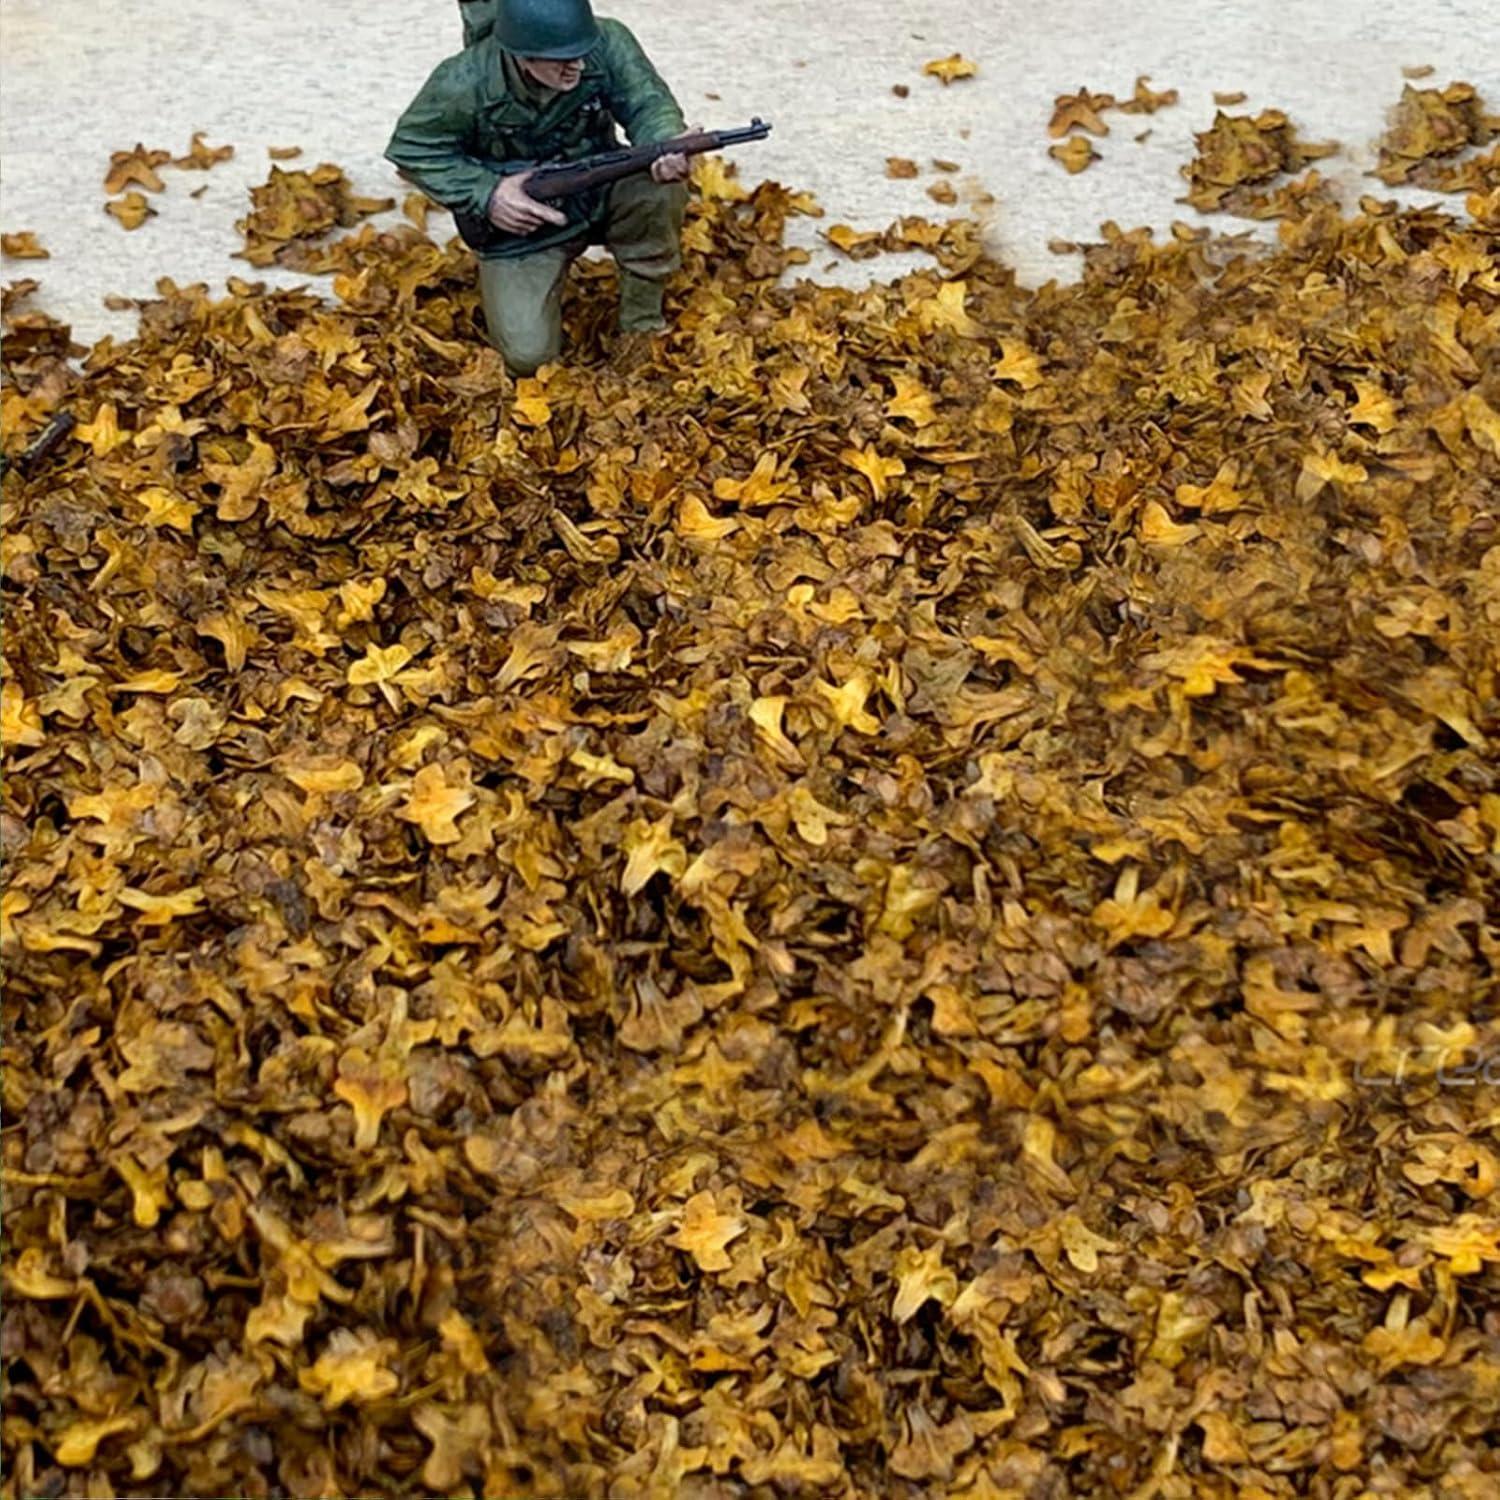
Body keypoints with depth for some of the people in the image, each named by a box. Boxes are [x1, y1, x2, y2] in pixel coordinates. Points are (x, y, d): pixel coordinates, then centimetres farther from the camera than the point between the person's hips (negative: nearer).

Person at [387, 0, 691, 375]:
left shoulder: (607, 43, -20)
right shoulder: (465, 84, -25)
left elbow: (649, 104, -19)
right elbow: (410, 148, -13)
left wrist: (669, 147, -44)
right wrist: (486, 193, -25)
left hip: (601, 193, 2)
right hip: (520, 216, -2)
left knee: (661, 186, -30)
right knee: (529, 355, -18)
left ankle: (643, 327, -9)